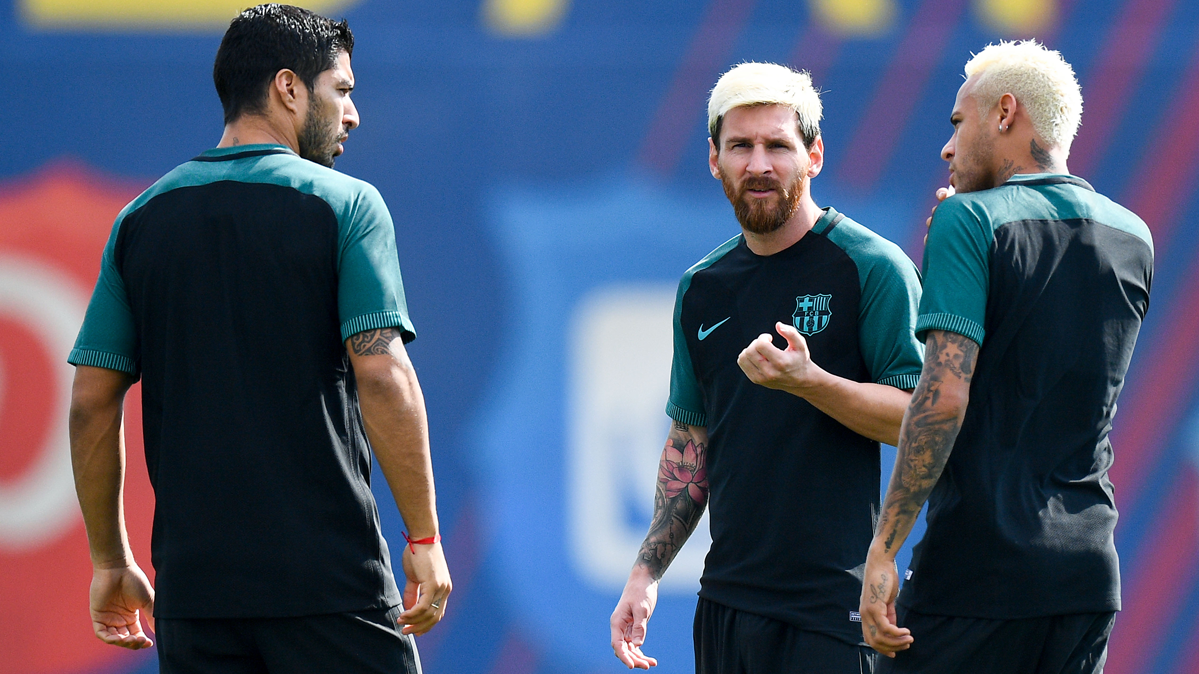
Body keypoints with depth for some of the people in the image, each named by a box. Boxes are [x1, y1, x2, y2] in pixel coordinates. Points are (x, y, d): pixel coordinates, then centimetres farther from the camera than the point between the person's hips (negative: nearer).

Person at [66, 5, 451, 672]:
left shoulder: (142, 220, 10)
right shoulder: (344, 204, -3)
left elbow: (92, 403, 9)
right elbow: (382, 376, -13)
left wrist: (111, 560, 16)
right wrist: (424, 538, -7)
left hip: (191, 586, 4)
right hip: (331, 579, -4)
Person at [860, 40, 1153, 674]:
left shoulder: (970, 222, -7)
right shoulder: (1133, 238, 12)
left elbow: (943, 398, -17)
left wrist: (883, 550, -16)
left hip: (976, 569, -6)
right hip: (1088, 574, 6)